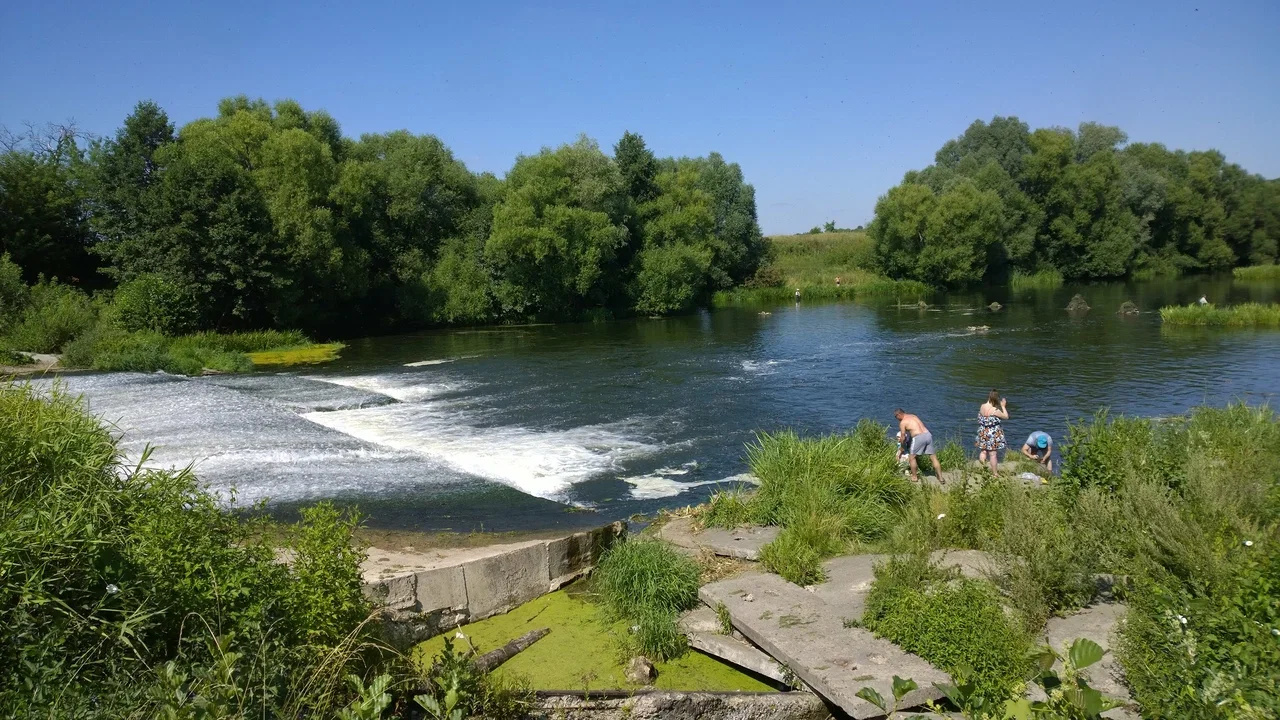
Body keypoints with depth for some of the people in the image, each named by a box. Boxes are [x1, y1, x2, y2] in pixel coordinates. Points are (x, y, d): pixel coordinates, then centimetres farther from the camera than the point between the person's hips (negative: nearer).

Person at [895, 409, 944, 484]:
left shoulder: (902, 423, 4)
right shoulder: (913, 416, 25)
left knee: (912, 457, 13)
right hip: (928, 434, 7)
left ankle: (914, 477, 19)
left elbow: (903, 437, 10)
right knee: (934, 458, 11)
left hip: (919, 437, -7)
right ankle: (941, 478, 13)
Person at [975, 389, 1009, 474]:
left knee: (983, 450, 28)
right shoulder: (995, 410, -23)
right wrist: (1003, 406, 3)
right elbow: (1006, 417, -8)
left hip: (983, 433, 5)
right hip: (993, 435, -5)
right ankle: (994, 473, 17)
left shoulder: (981, 407, -7)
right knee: (993, 454, 6)